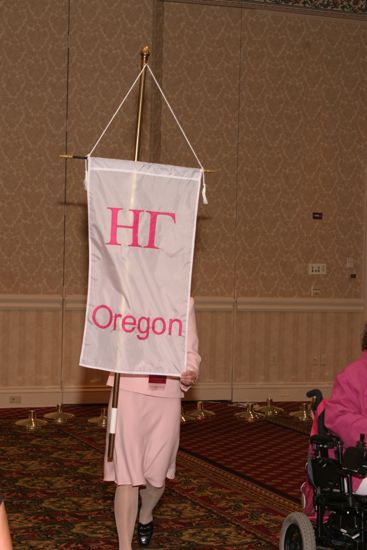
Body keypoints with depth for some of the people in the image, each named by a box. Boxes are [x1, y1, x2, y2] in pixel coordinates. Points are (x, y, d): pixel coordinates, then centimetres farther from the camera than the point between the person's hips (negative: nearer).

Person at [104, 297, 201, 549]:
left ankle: (146, 515, 42)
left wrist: (190, 373, -11)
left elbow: (190, 350, 9)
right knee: (127, 474, -5)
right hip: (129, 390, -2)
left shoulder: (184, 302, 7)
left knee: (156, 473, 9)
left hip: (167, 395, 2)